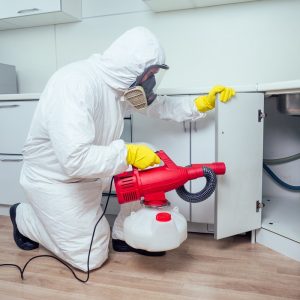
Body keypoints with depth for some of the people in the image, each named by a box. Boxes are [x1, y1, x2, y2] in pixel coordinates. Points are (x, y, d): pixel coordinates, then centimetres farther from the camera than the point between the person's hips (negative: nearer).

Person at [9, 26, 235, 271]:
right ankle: (24, 217, 20)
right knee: (92, 257, 2)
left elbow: (157, 106, 7)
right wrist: (128, 153, -32)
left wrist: (201, 105, -2)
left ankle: (125, 236, 10)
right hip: (54, 178, -7)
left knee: (145, 167, -8)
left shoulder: (121, 84, -8)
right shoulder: (74, 85, -33)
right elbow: (75, 159, -41)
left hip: (89, 171, 8)